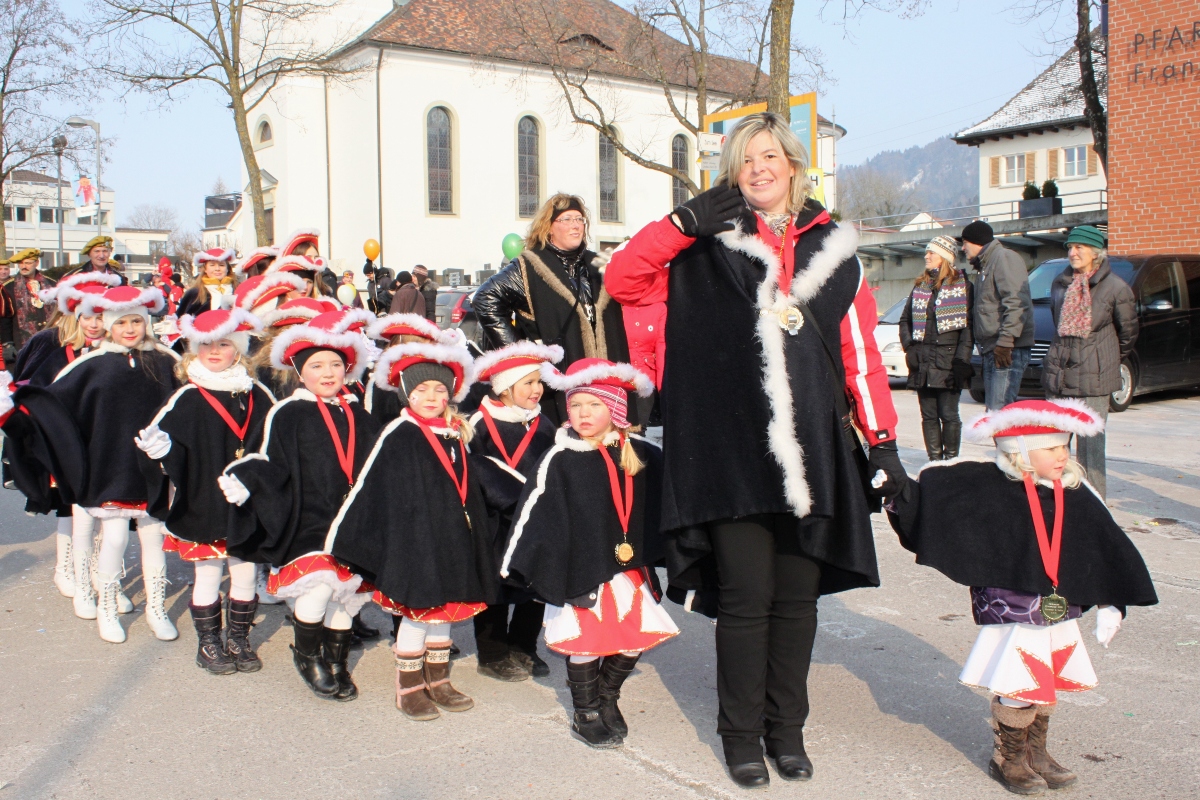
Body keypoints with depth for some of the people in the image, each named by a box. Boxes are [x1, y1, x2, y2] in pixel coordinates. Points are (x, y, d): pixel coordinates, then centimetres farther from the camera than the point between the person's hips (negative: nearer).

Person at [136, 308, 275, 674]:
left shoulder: (257, 397, 4)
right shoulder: (186, 399, -3)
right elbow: (171, 448, -9)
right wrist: (161, 448, -29)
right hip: (203, 504, -2)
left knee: (245, 572, 10)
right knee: (207, 574, 8)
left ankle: (239, 639, 27)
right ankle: (208, 643, 24)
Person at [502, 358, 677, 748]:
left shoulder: (642, 454, 2)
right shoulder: (559, 460, -7)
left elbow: (664, 503, 14)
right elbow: (535, 511, -6)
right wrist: (521, 563, -8)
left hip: (630, 568, 4)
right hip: (580, 570, -3)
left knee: (635, 639, 5)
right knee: (585, 643, -1)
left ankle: (607, 698, 31)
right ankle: (586, 714, 21)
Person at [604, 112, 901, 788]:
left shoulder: (833, 249, 11)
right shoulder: (707, 248, 7)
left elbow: (862, 354, 9)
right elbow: (622, 279, -1)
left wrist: (883, 441, 4)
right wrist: (687, 221, -11)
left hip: (814, 453, 2)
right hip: (731, 453, -2)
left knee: (797, 598, 11)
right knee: (746, 599, 2)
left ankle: (787, 727, 28)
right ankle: (742, 733, 20)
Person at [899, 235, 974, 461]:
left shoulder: (962, 285, 0)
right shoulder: (920, 285, 16)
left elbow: (968, 324, -5)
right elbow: (905, 319, 19)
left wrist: (962, 359, -13)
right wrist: (908, 347, 3)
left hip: (947, 360, -4)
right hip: (922, 361, 5)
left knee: (948, 415, -3)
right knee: (929, 415, 5)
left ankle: (951, 460, 7)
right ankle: (934, 461, 11)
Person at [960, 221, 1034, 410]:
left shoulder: (1004, 258, -9)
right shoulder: (984, 265, 23)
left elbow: (1016, 304, -20)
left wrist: (1005, 341, -24)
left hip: (1008, 351, -10)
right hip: (991, 350, 10)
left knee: (1000, 411, -16)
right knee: (992, 411, 11)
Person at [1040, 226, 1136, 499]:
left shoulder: (1115, 288, -6)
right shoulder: (1060, 284, 10)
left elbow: (1128, 332, 5)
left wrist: (1112, 360, 16)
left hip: (1094, 376, -5)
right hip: (1059, 373, 5)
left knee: (1091, 439, -3)